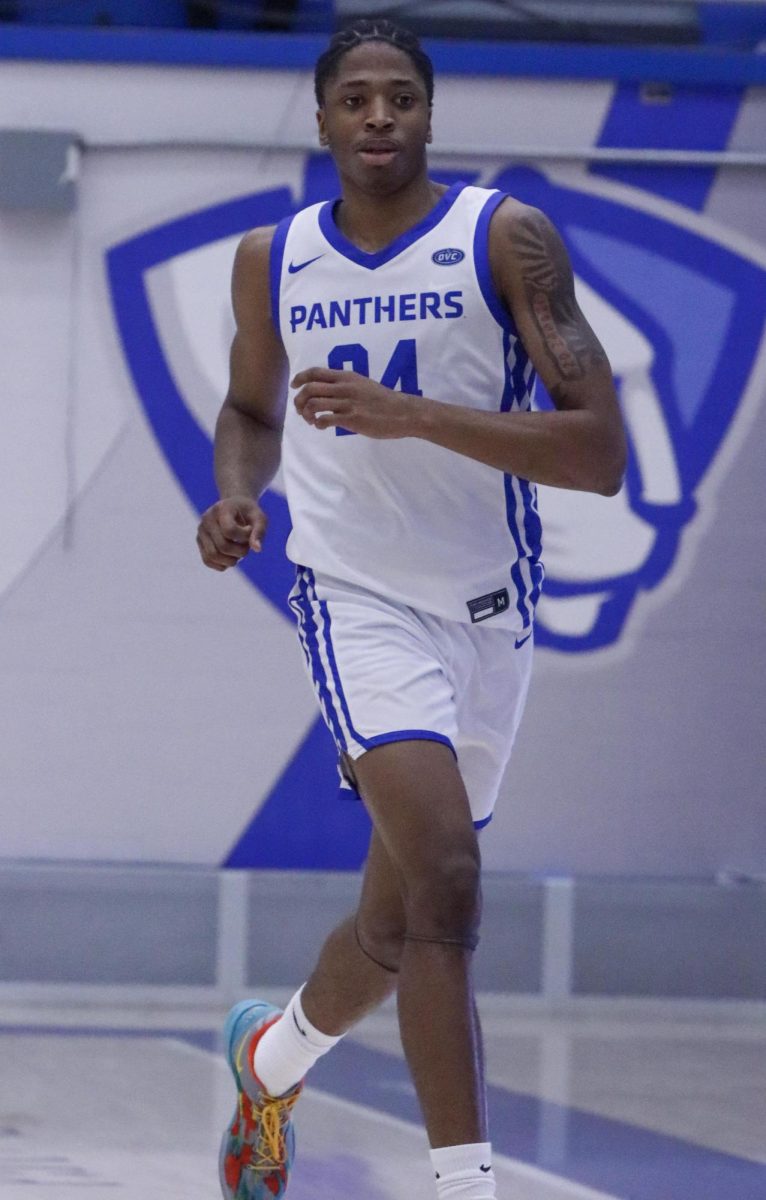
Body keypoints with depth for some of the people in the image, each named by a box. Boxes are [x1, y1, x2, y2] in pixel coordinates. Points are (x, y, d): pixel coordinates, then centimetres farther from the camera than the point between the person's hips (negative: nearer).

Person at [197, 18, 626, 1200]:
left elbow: (601, 452, -16)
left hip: (489, 611, 1)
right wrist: (238, 492, -1)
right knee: (444, 879, -23)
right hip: (360, 600, -1)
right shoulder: (273, 260, 2)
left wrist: (414, 415, -25)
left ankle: (273, 1053, 46)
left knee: (398, 922, 14)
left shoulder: (506, 239, -9)